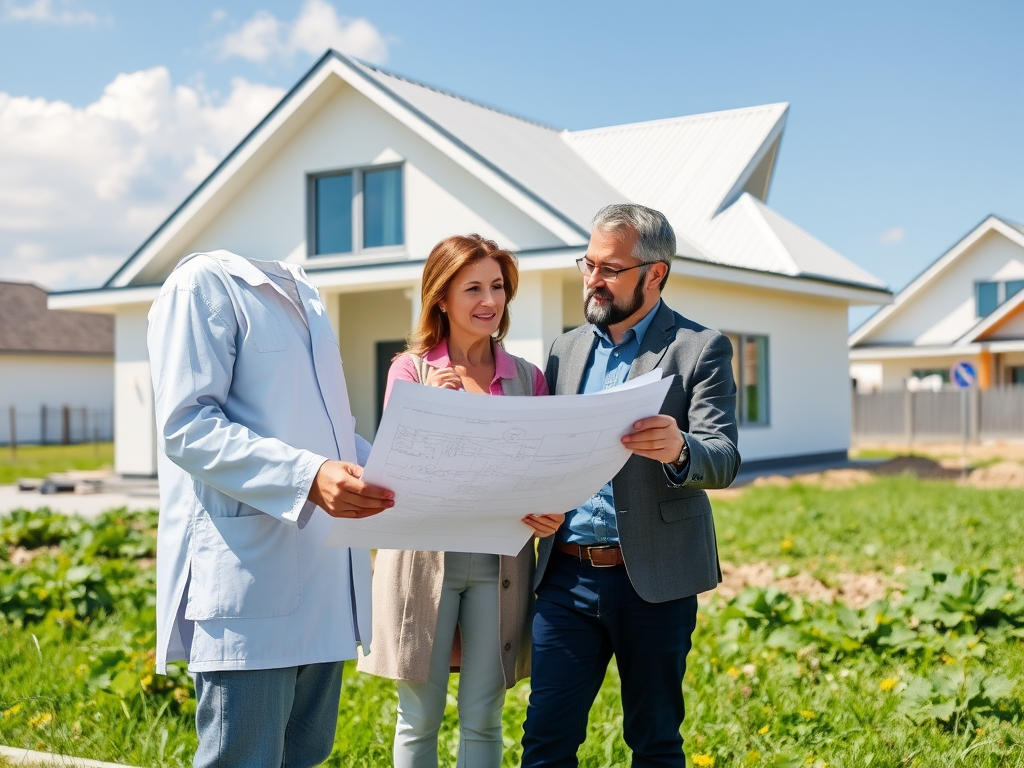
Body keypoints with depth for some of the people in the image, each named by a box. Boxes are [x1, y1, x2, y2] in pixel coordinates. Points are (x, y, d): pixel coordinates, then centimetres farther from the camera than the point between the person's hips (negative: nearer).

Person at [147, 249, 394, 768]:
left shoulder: (304, 296, 20)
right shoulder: (205, 282, -7)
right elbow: (186, 425, -17)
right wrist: (307, 477, -29)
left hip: (322, 574, 9)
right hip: (249, 575, -8)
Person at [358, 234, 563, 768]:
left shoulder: (527, 378, 7)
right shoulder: (411, 369, 0)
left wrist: (549, 514, -13)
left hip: (499, 562, 2)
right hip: (425, 556, -2)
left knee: (483, 718, 8)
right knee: (420, 717, 7)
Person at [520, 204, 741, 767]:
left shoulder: (699, 349, -4)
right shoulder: (567, 348, 12)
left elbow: (724, 460, -14)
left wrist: (678, 450, -36)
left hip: (652, 578, -4)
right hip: (567, 574, 4)